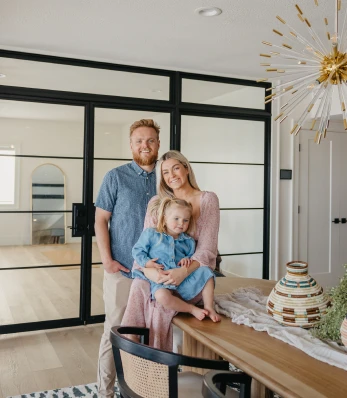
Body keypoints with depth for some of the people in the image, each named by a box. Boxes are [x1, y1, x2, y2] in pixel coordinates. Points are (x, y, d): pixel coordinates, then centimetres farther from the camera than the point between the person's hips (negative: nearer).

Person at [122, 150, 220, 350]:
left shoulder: (208, 199, -2)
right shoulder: (156, 203, 8)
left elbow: (207, 248, -9)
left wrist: (184, 272, -26)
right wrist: (148, 269, -22)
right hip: (162, 274, 3)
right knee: (139, 287, -30)